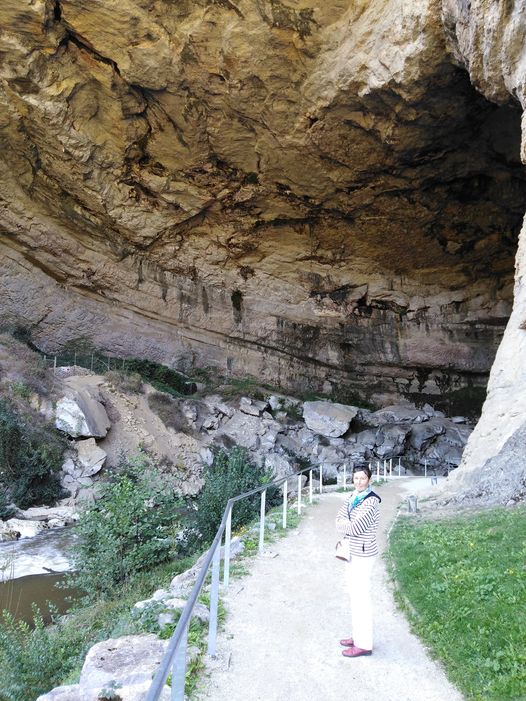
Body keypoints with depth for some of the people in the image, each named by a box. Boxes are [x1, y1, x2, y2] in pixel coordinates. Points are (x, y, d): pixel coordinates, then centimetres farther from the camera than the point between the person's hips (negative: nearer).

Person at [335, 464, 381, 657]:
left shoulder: (371, 501, -20)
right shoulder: (353, 498, 6)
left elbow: (355, 528, -23)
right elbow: (339, 521, 3)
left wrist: (344, 524, -5)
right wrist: (350, 525, -16)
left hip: (363, 554, -8)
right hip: (352, 552, 8)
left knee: (361, 597, 0)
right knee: (354, 594, 17)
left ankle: (364, 644, 12)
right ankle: (357, 636, 31)